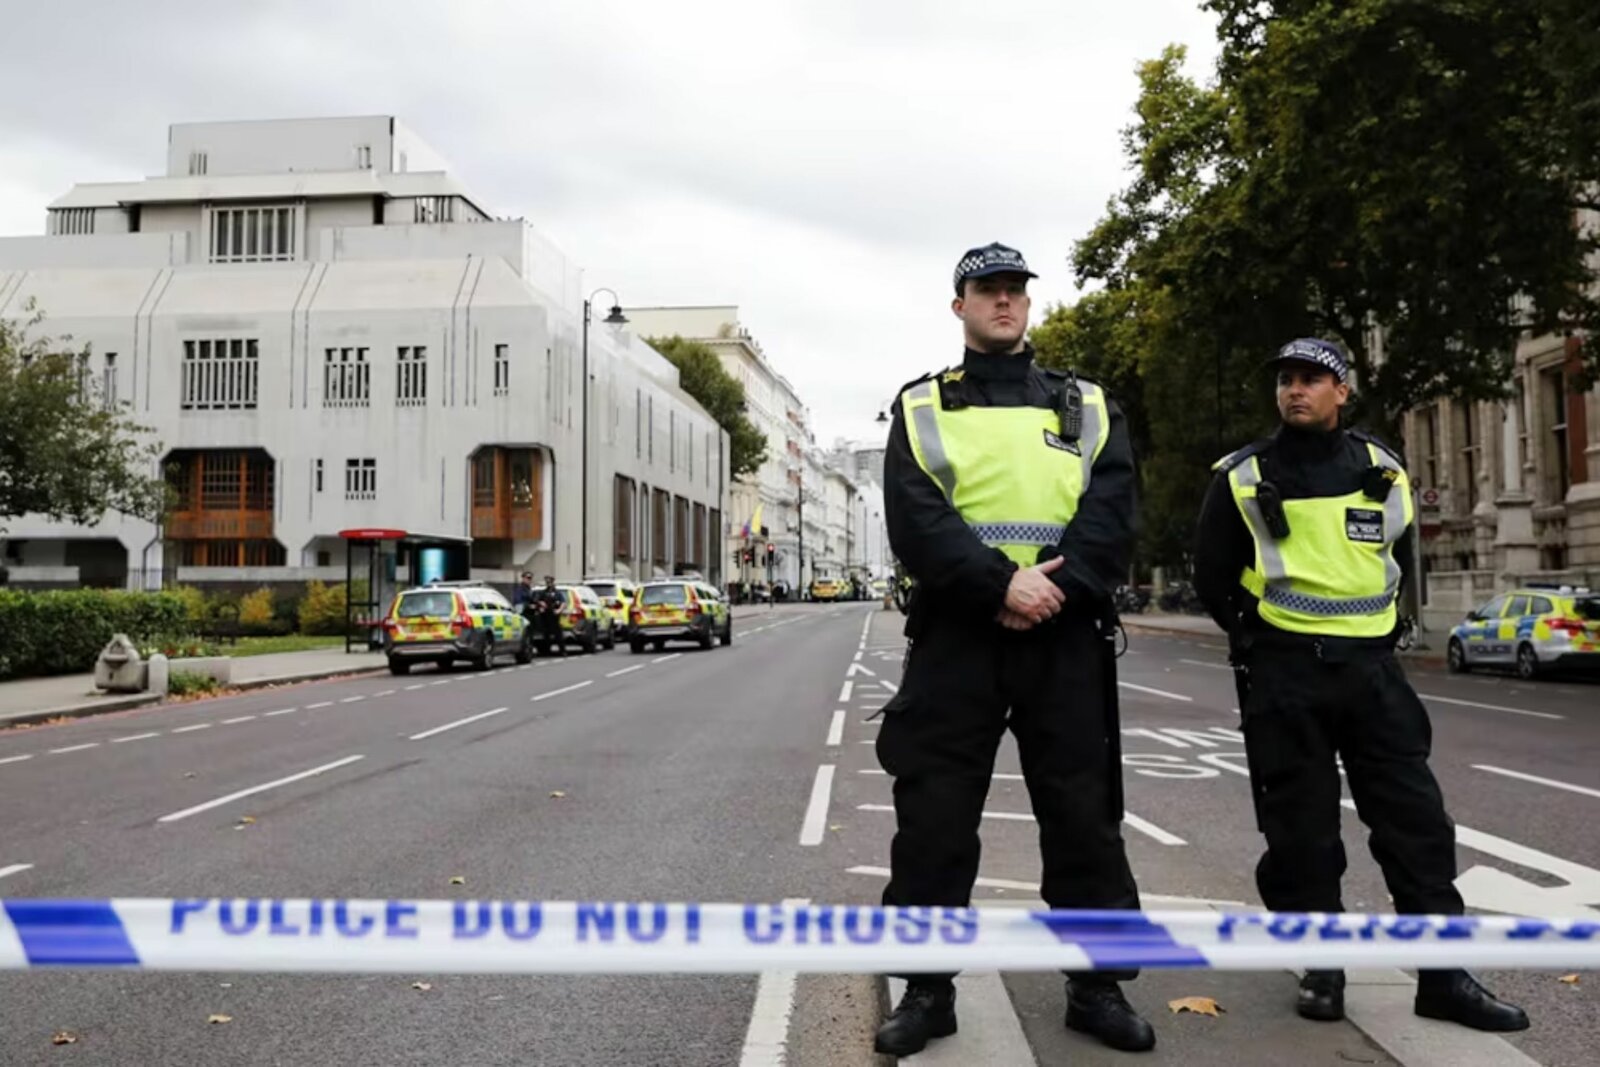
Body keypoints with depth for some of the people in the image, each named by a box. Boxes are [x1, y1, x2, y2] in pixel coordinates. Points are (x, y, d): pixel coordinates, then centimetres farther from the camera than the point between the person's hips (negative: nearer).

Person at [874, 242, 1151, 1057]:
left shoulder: (1085, 405, 15)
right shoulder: (922, 406, 9)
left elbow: (1112, 510, 0)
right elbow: (915, 521, -6)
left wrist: (1058, 586, -17)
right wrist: (1000, 584, -18)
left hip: (1066, 637, 2)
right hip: (956, 634, -1)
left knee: (1084, 815, 7)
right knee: (933, 817, 1)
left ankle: (1096, 986, 21)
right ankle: (927, 989, 14)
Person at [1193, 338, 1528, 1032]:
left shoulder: (1383, 471, 8)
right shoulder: (1243, 477, 0)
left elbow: (1398, 562, 20)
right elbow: (1212, 578, 5)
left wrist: (1374, 635, 12)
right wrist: (1262, 640, 5)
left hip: (1371, 667, 3)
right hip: (1284, 674, -2)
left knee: (1415, 818, 1)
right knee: (1301, 826, 2)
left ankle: (1443, 975, 11)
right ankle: (1321, 967, 16)